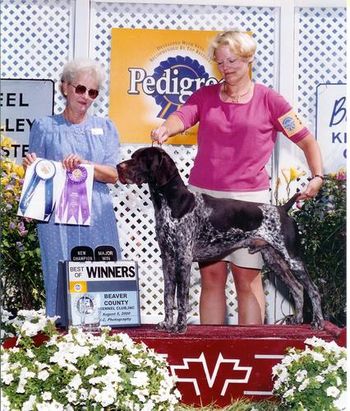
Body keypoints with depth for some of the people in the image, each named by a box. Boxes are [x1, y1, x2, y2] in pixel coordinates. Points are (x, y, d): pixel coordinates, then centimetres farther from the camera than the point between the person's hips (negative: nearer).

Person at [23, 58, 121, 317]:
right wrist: (32, 167, -12)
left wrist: (84, 164, -14)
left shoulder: (105, 128, 12)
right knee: (60, 279, -4)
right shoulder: (44, 127, 8)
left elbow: (113, 175, 2)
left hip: (97, 217, 2)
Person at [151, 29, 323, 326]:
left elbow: (306, 140, 5)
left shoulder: (269, 100, 3)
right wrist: (166, 129, -31)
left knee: (248, 276, 0)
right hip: (203, 194, 3)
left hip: (249, 197, -3)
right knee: (211, 274, 6)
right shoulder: (206, 95, 10)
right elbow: (182, 116, -9)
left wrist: (318, 176, -9)